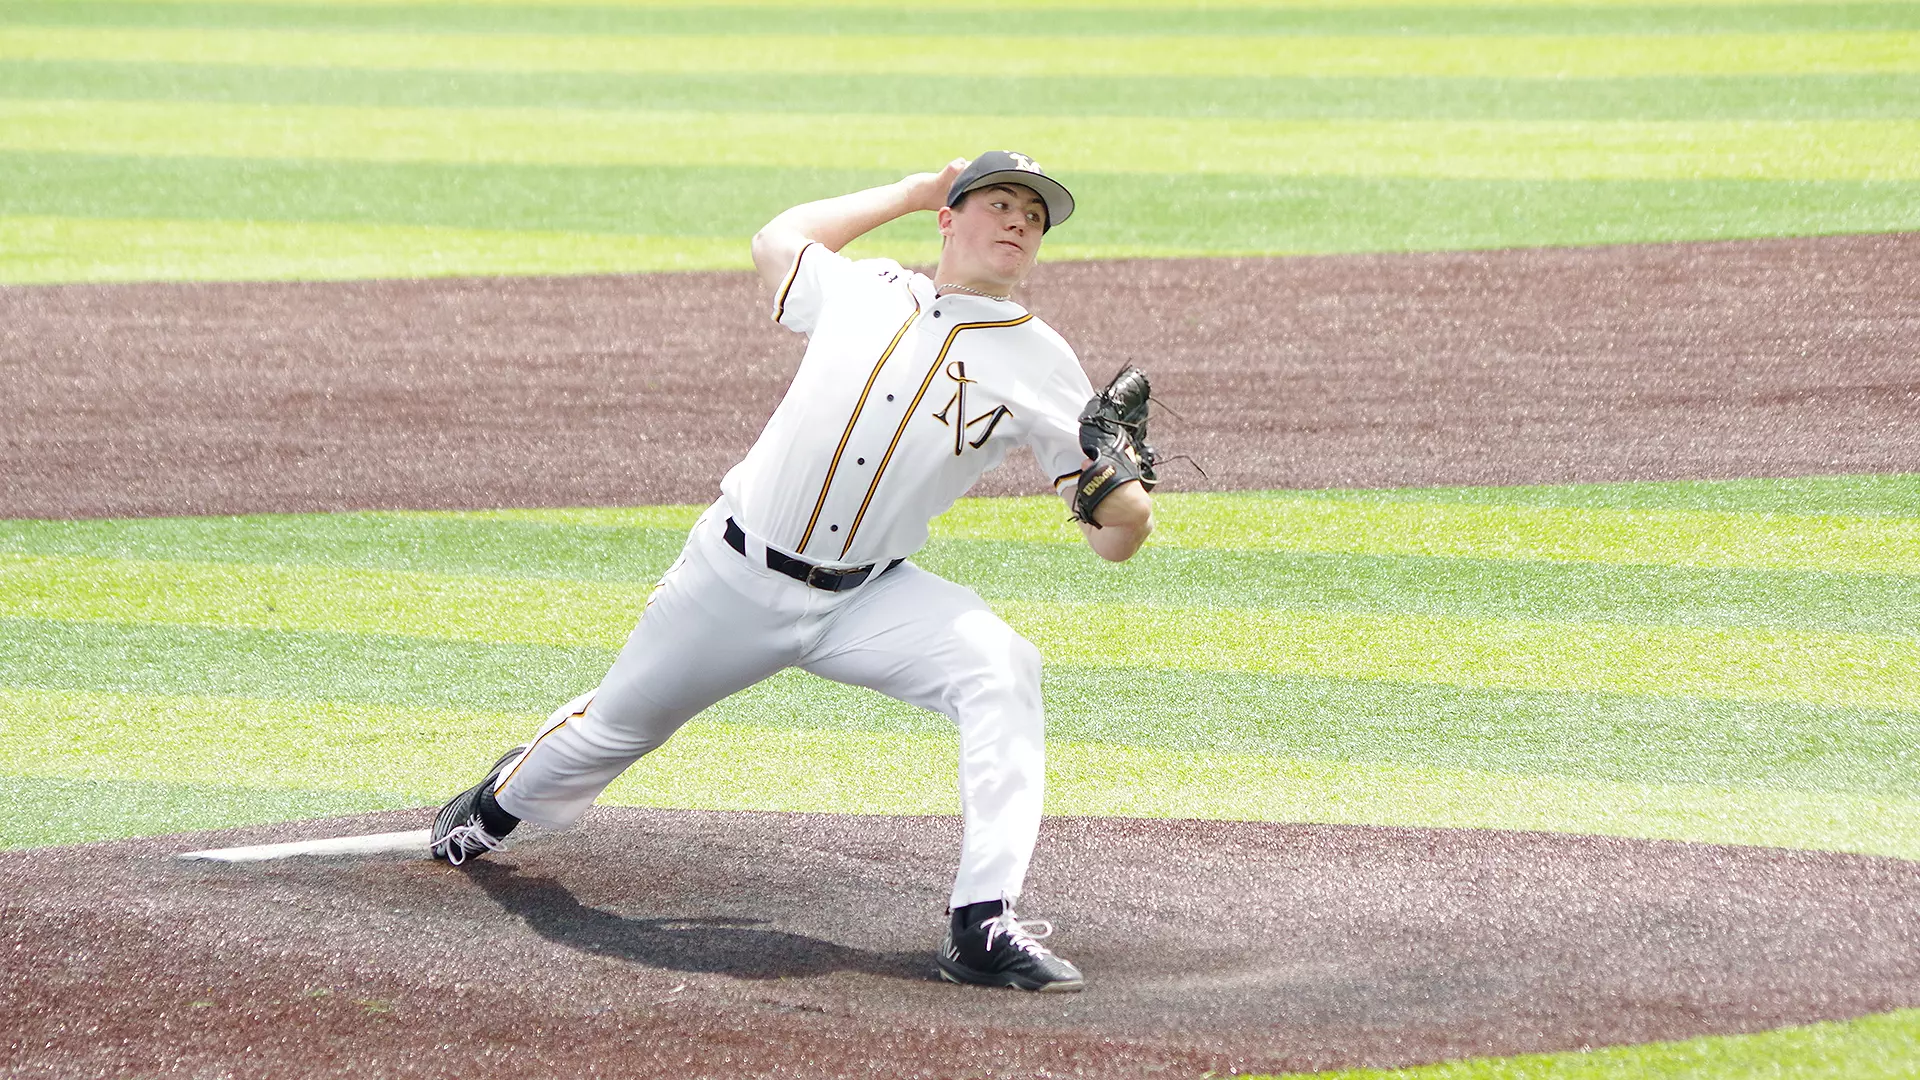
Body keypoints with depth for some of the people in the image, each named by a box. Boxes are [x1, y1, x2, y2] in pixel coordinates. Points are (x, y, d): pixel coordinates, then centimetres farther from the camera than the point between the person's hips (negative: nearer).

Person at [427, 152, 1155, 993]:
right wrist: (911, 191, 23)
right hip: (733, 577, 1)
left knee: (1000, 671, -29)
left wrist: (1126, 497, -30)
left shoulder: (1040, 367, -4)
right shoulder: (860, 290, 1)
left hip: (867, 601, -1)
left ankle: (982, 927, -33)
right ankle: (501, 803, 51)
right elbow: (777, 241, 25)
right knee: (618, 725, 16)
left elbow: (1116, 540, -6)